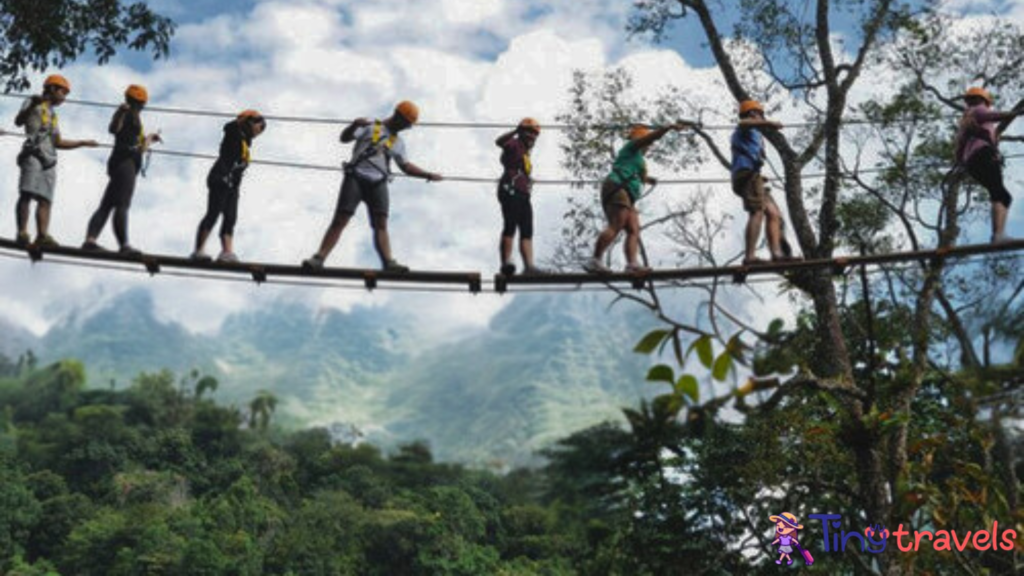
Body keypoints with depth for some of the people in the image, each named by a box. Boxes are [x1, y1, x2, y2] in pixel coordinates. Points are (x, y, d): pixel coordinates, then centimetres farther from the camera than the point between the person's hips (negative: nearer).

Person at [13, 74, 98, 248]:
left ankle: (42, 235, -19)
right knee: (27, 193, -19)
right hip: (33, 154, -8)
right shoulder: (34, 104, 8)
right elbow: (19, 121, -11)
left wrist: (83, 143, 36)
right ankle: (22, 232, -29)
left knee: (45, 199, -7)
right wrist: (32, 105, -28)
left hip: (49, 160, 8)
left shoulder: (52, 114, 30)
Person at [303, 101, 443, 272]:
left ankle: (389, 262, -25)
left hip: (378, 183, 4)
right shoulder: (370, 126, 7)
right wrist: (354, 125, -21)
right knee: (340, 219, -11)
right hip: (356, 178, -4)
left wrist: (428, 175, 23)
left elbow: (406, 166, 30)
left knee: (381, 224, -11)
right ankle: (319, 258, -14)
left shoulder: (398, 142, 23)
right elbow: (344, 138, -2)